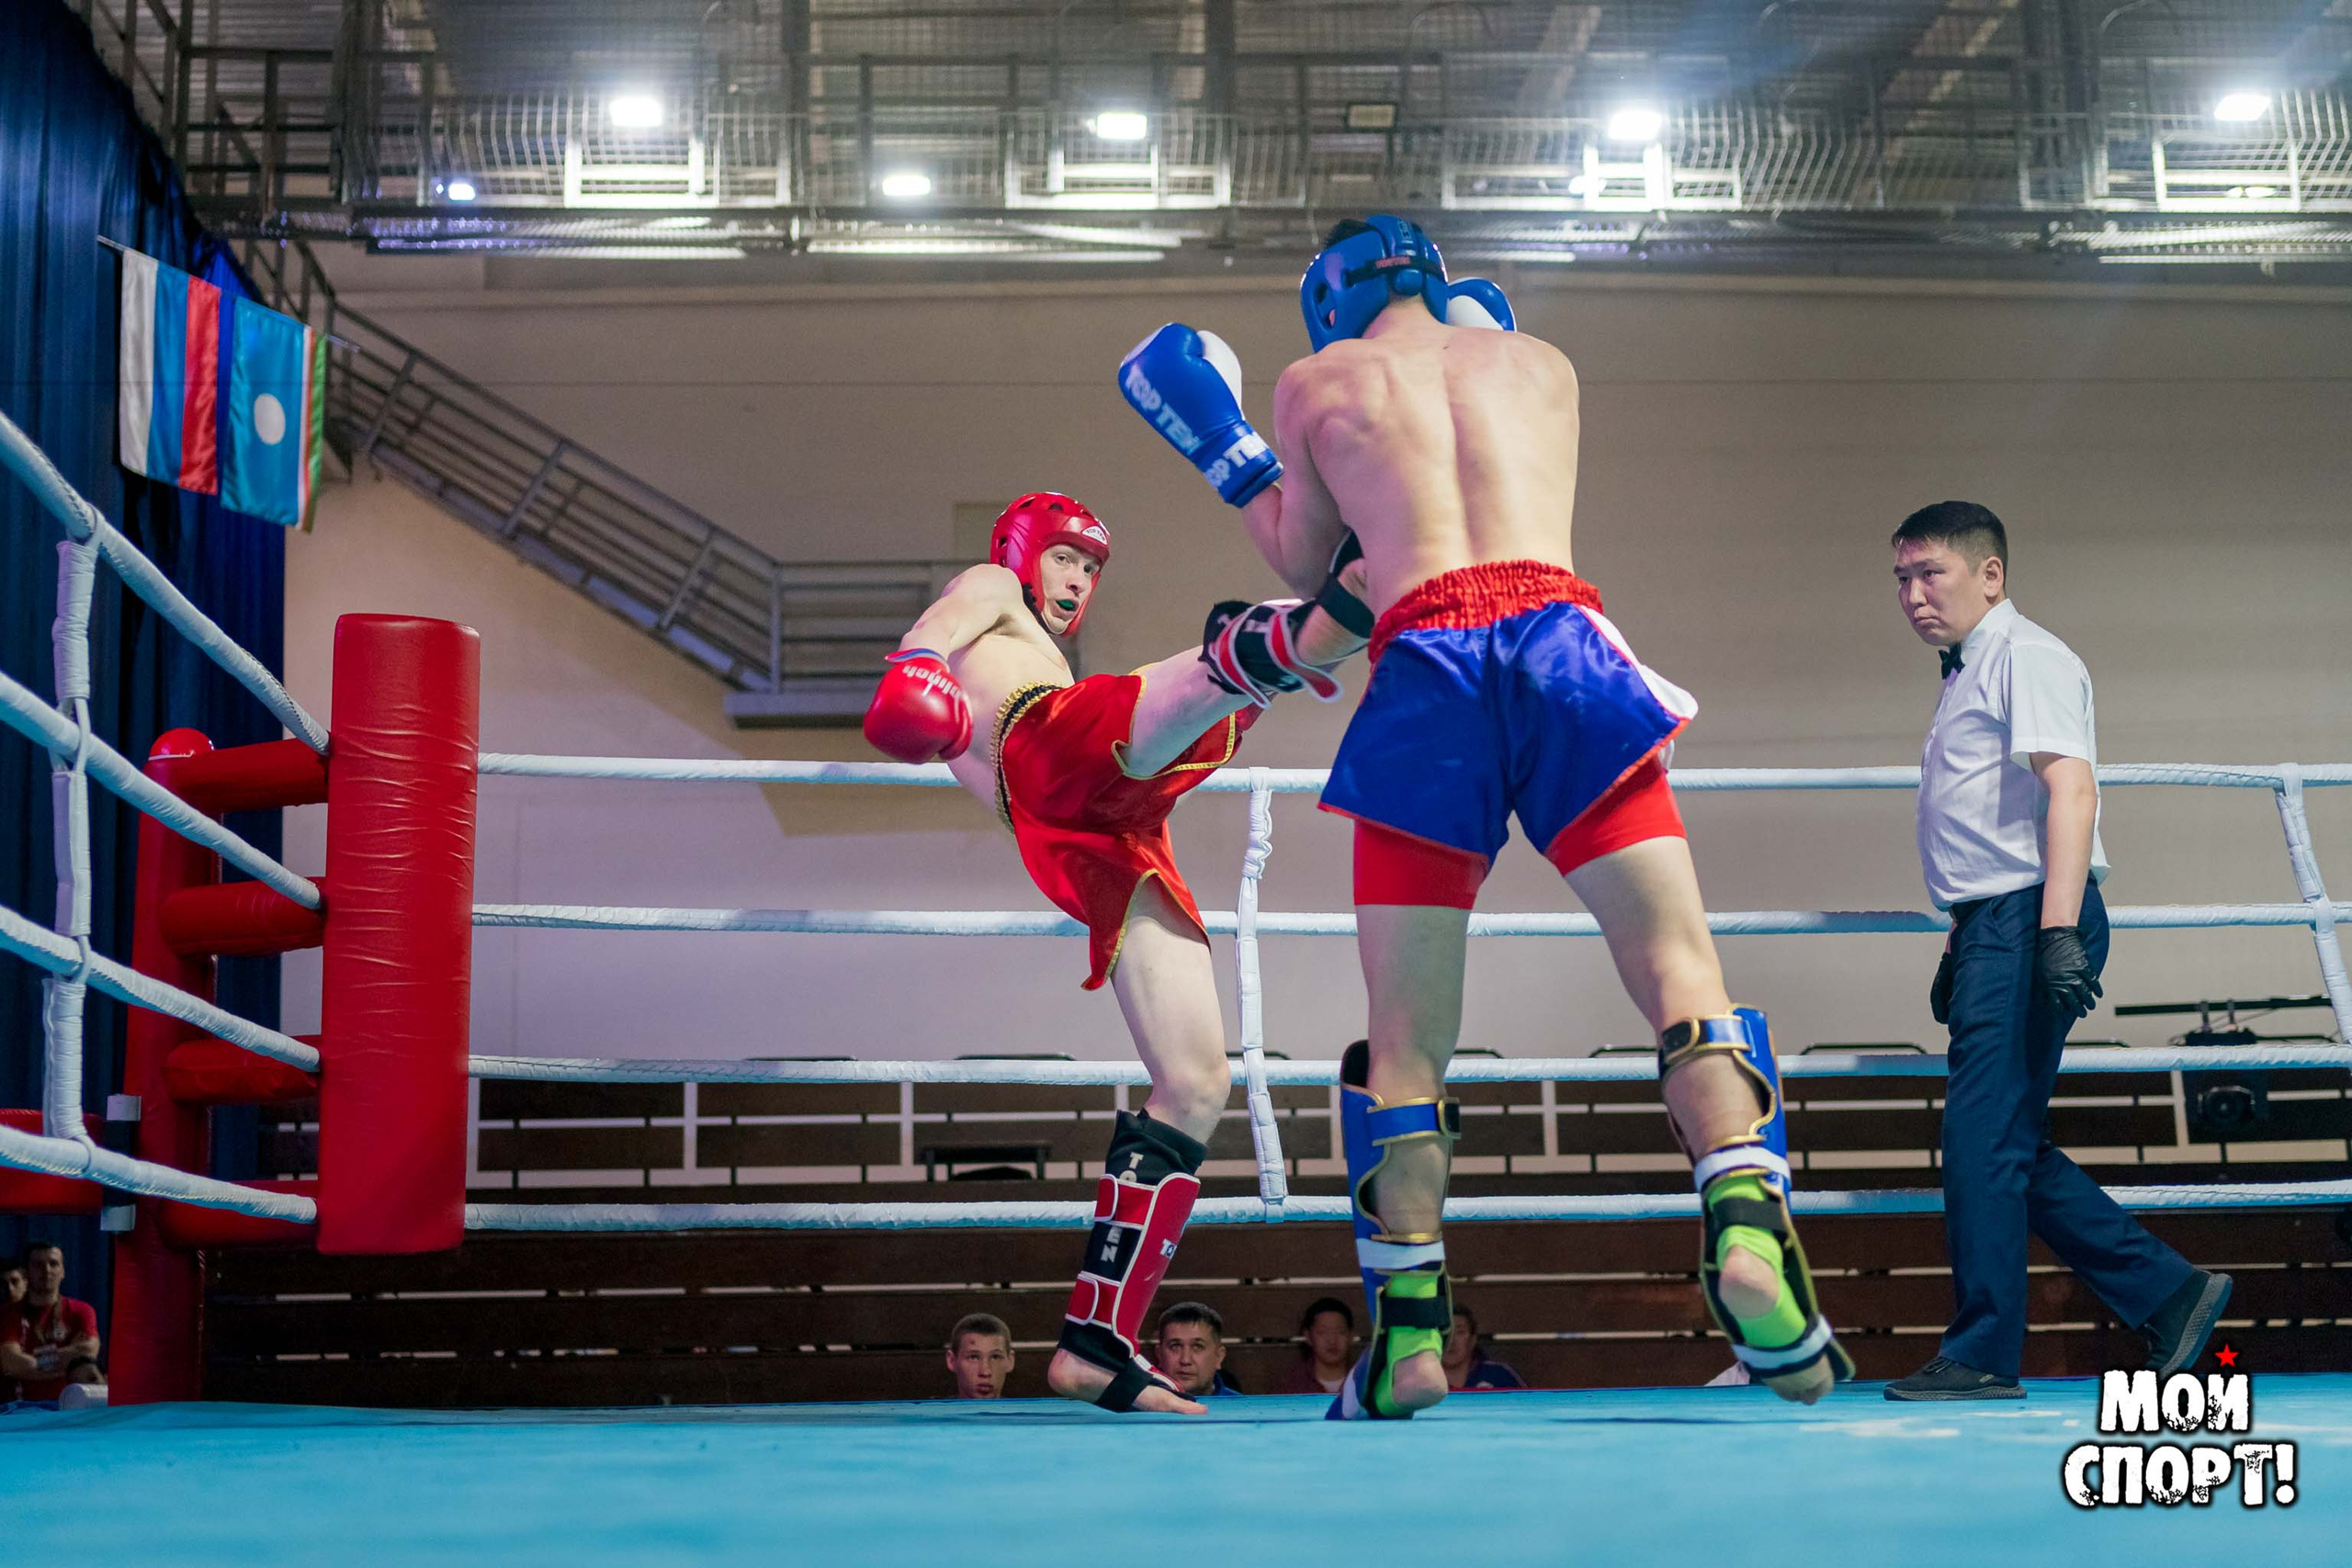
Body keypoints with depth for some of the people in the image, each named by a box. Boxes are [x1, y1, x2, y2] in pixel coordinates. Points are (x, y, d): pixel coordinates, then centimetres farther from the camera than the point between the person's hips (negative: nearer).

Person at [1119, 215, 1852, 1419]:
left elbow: (1303, 564, 29)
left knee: (1407, 1032, 6)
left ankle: (1408, 1332, 3)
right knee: (1677, 963, -2)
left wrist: (1227, 460, 42)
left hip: (1425, 655, -1)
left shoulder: (1313, 384, 21)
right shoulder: (1540, 362, 27)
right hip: (1558, 627, 1)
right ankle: (1747, 1226, -24)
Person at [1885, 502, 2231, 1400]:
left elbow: (2070, 787, -18)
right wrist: (1962, 947, 28)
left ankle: (1981, 1357, -4)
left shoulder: (2025, 656, -6)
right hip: (1995, 925, 10)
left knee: (1986, 1139, -9)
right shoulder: (1965, 676, 23)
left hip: (2030, 921, -10)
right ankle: (2166, 1293, 14)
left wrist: (2057, 931, -27)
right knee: (2008, 1148, 8)